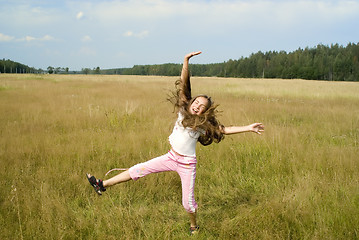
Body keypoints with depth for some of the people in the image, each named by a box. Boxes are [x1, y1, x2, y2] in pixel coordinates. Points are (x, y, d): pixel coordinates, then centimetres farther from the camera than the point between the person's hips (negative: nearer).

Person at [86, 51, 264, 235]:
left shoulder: (204, 125, -10)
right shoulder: (183, 110, -3)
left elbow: (225, 130, -8)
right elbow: (184, 84, -9)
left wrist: (248, 128, -18)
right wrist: (186, 61, -17)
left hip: (187, 164, -3)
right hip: (170, 157, 3)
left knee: (188, 202, 2)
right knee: (139, 169, -1)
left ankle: (194, 227, 31)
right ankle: (103, 185, 6)